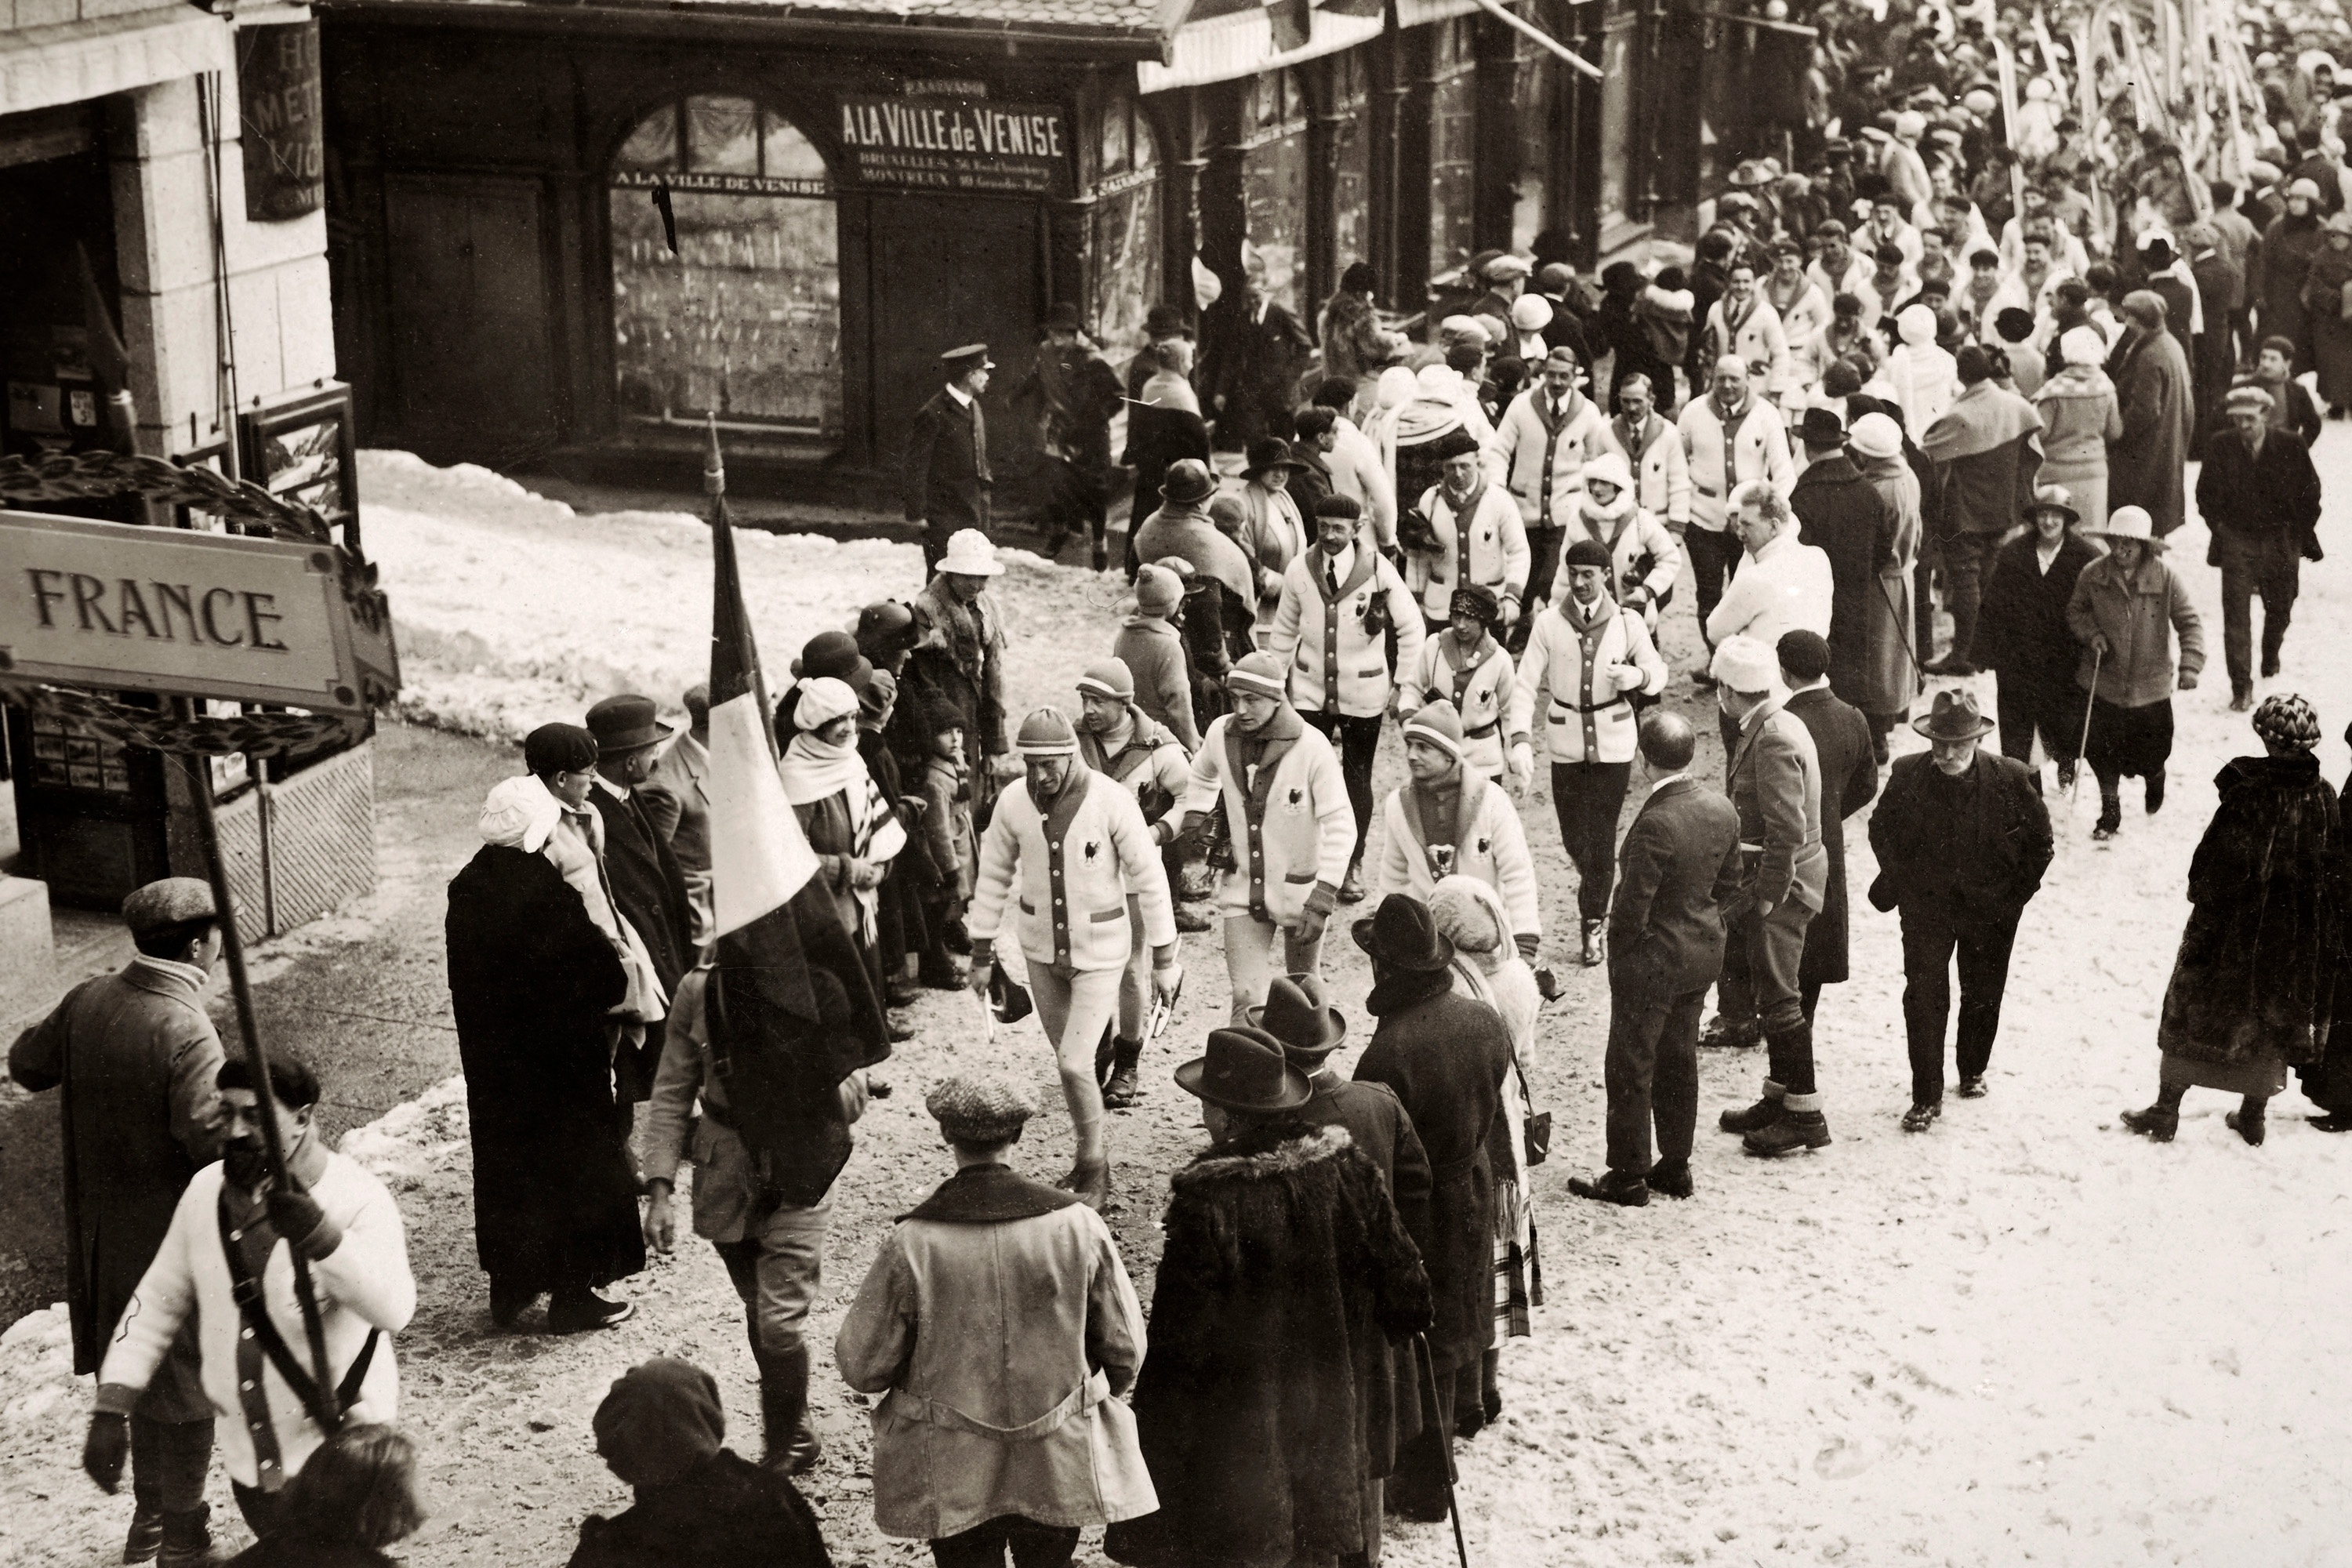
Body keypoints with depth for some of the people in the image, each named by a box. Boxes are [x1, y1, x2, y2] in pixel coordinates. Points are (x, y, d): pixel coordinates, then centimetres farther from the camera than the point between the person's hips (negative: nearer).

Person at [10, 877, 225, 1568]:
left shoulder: (87, 1002, -5)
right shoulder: (185, 1033, -26)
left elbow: (26, 1065, 11)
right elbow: (214, 1145, -31)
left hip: (103, 1231, 7)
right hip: (172, 1238, -7)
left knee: (141, 1369, 23)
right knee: (186, 1382, 9)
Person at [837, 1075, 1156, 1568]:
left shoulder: (910, 1244, -17)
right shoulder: (1078, 1225, -13)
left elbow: (863, 1367, -8)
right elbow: (1125, 1349, -2)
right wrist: (1094, 1396, 19)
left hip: (953, 1481, -1)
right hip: (1060, 1471, 1)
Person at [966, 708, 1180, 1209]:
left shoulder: (1112, 801, -19)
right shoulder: (1014, 804, -9)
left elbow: (1150, 880, -12)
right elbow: (993, 878, 4)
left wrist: (1164, 960, -10)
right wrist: (981, 956, 6)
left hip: (1099, 951, -4)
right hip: (1041, 950, 4)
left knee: (1075, 1061, -11)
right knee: (1070, 1058, 14)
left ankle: (1094, 1168, 9)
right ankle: (1093, 1152, 33)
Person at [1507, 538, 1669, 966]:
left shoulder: (1627, 623, -5)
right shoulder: (1549, 623, -7)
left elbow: (1659, 672, 7)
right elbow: (1525, 685, -10)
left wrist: (1637, 676, -18)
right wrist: (1520, 740, -22)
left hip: (1613, 743, -1)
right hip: (1566, 742, 1)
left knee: (1601, 835, -3)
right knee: (1574, 836, 9)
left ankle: (1592, 925, 11)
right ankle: (1595, 891, 44)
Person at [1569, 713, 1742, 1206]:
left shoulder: (1655, 823, -29)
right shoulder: (1722, 810, -4)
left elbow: (1633, 906, -25)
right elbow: (1729, 883, 8)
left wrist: (1622, 945, -6)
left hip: (1652, 961, -8)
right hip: (1703, 953, 8)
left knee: (1630, 1068, 6)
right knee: (1680, 1061, 20)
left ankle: (1629, 1176, 14)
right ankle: (1676, 1166, 29)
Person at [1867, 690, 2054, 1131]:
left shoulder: (2012, 780, -14)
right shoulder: (1907, 776, -11)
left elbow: (2040, 841, 1)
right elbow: (1881, 830, 7)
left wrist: (2016, 893, -2)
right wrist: (1899, 882, 2)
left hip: (1991, 910, 1)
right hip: (1925, 907, 0)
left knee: (1983, 997, 15)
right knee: (1924, 997, -8)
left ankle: (1972, 1072, 39)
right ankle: (1926, 1097, 0)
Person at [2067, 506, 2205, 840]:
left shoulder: (2166, 579, -13)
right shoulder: (2093, 575, -8)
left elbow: (2190, 622, -9)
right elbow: (2075, 611, 9)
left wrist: (2190, 664, -22)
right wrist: (2091, 634, -10)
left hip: (2150, 686, -1)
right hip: (2102, 684, 1)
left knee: (2149, 758, 8)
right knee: (2100, 751, 4)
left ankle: (2154, 778, 47)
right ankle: (2110, 810, 29)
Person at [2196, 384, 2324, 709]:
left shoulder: (2290, 448, -8)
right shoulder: (2220, 448, -6)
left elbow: (2310, 493, 3)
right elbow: (2206, 496, 6)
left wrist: (2299, 534, 1)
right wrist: (2220, 528, 0)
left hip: (2280, 540, 1)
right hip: (2237, 541, -1)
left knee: (2280, 608, 17)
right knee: (2236, 614, -10)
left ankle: (2271, 659, 46)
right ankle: (2241, 687, -8)